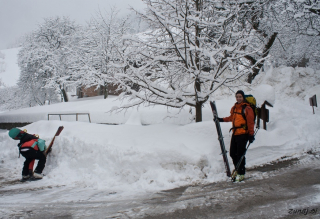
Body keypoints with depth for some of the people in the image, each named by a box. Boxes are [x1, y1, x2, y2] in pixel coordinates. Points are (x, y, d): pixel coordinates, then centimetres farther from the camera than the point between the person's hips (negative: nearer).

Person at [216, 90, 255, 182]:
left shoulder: (247, 108, -9)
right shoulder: (234, 107, 13)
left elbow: (250, 123, -10)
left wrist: (251, 135, -12)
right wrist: (222, 119, 25)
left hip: (243, 134, -7)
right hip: (235, 134, 7)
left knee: (240, 154, -5)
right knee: (232, 153, 10)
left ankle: (241, 174, 5)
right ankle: (238, 170, 27)